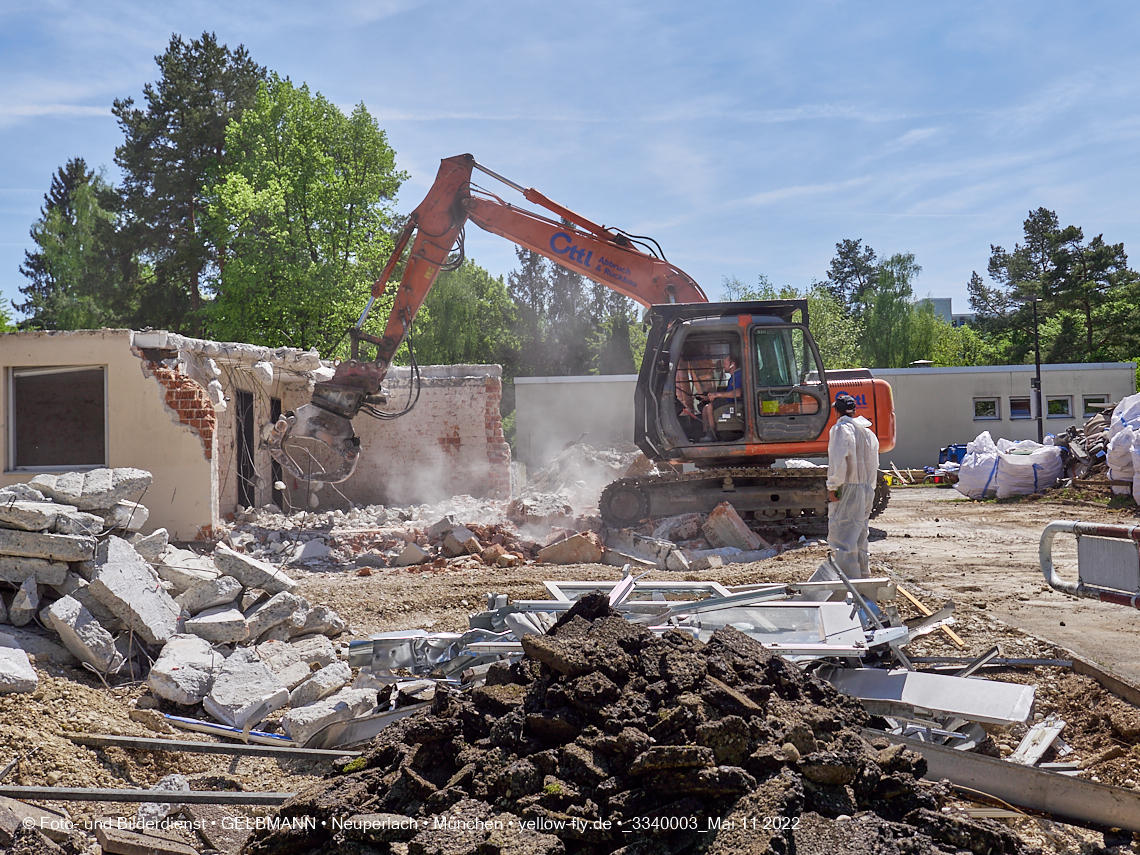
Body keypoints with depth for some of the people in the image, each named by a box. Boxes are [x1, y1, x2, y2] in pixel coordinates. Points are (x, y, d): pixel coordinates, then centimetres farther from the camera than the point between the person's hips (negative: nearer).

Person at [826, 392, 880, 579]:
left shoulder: (841, 429, -10)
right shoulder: (868, 431, 14)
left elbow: (838, 461, -19)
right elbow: (873, 463, 16)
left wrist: (833, 487, -14)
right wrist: (869, 487, 20)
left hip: (848, 489, -8)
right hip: (866, 490, 8)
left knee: (842, 537, -8)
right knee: (860, 536, 17)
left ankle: (850, 579, -13)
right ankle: (863, 576, 23)